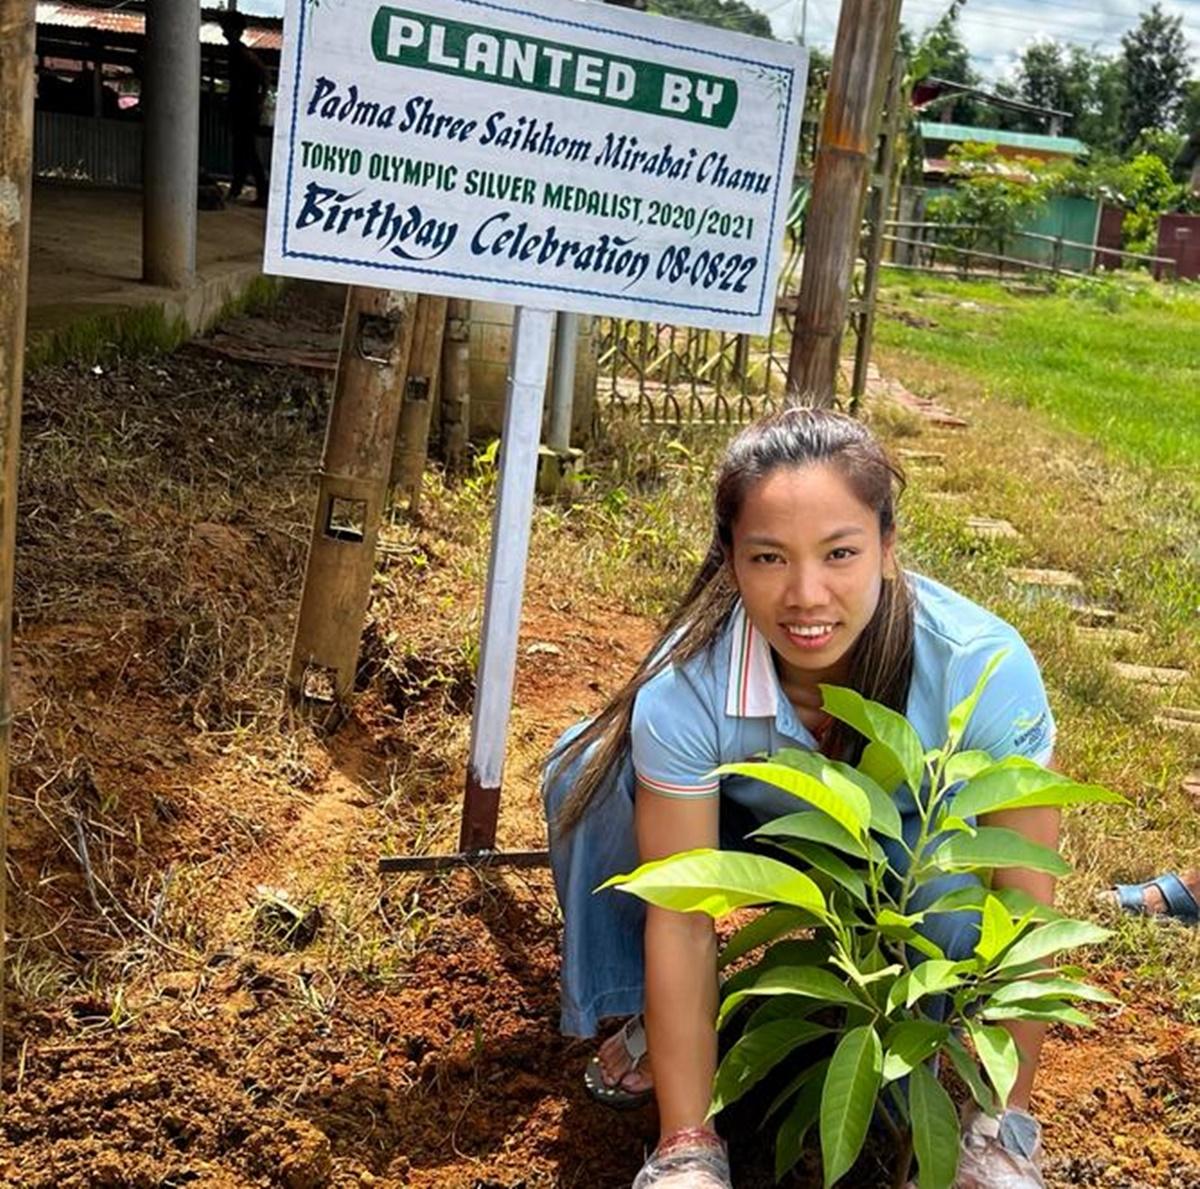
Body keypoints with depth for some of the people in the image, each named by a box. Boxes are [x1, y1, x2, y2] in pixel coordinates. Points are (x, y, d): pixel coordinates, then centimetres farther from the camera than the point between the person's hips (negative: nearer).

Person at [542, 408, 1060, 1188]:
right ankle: (650, 1022, -1)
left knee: (953, 890, -35)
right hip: (751, 827, 1)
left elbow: (1025, 911, -28)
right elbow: (680, 919, -29)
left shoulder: (983, 667, -36)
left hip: (913, 843, -1)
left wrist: (1006, 1121, -24)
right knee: (592, 772, -24)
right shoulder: (685, 687, -34)